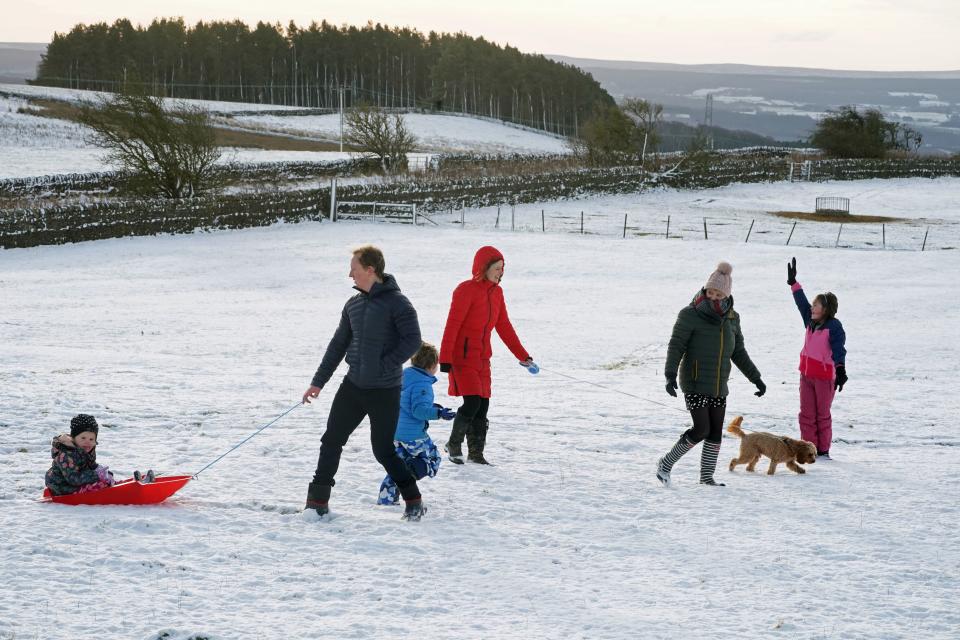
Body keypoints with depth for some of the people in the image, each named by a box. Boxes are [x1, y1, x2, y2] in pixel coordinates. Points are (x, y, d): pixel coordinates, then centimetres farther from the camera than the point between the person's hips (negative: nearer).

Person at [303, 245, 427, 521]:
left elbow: (412, 340, -17)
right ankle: (318, 501, 12)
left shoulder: (396, 302, -12)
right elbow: (338, 343, 16)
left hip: (384, 390, -6)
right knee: (331, 441, 4)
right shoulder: (353, 304, 9)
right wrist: (318, 381, 16)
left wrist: (383, 366, -22)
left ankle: (413, 501, 13)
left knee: (383, 451, -2)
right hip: (353, 384, 6)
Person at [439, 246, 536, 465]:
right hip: (462, 357, -7)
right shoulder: (466, 290, -14)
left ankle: (476, 452, 16)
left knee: (483, 406, 6)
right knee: (472, 404, -14)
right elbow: (452, 325, -17)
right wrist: (445, 359, -22)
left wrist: (522, 356, 15)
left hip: (482, 359, 7)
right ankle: (454, 444, 7)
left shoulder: (496, 292, 10)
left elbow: (504, 327, 16)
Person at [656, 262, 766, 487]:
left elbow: (738, 353, 16)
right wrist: (670, 375, -26)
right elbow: (676, 346, -13)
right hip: (695, 384, -6)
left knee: (716, 432, 6)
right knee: (701, 430, -12)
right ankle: (666, 463, 4)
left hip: (719, 386, 6)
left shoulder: (731, 319, 7)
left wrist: (755, 378, 14)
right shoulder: (690, 315, -10)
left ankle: (707, 476, 18)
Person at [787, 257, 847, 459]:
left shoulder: (834, 327, -14)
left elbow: (838, 350, -22)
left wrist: (841, 370, -32)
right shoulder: (810, 322, 8)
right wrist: (793, 282, 23)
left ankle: (823, 450, 11)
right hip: (807, 374, 7)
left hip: (825, 376, -7)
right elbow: (802, 302, 19)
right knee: (807, 414, 7)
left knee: (823, 414, 3)